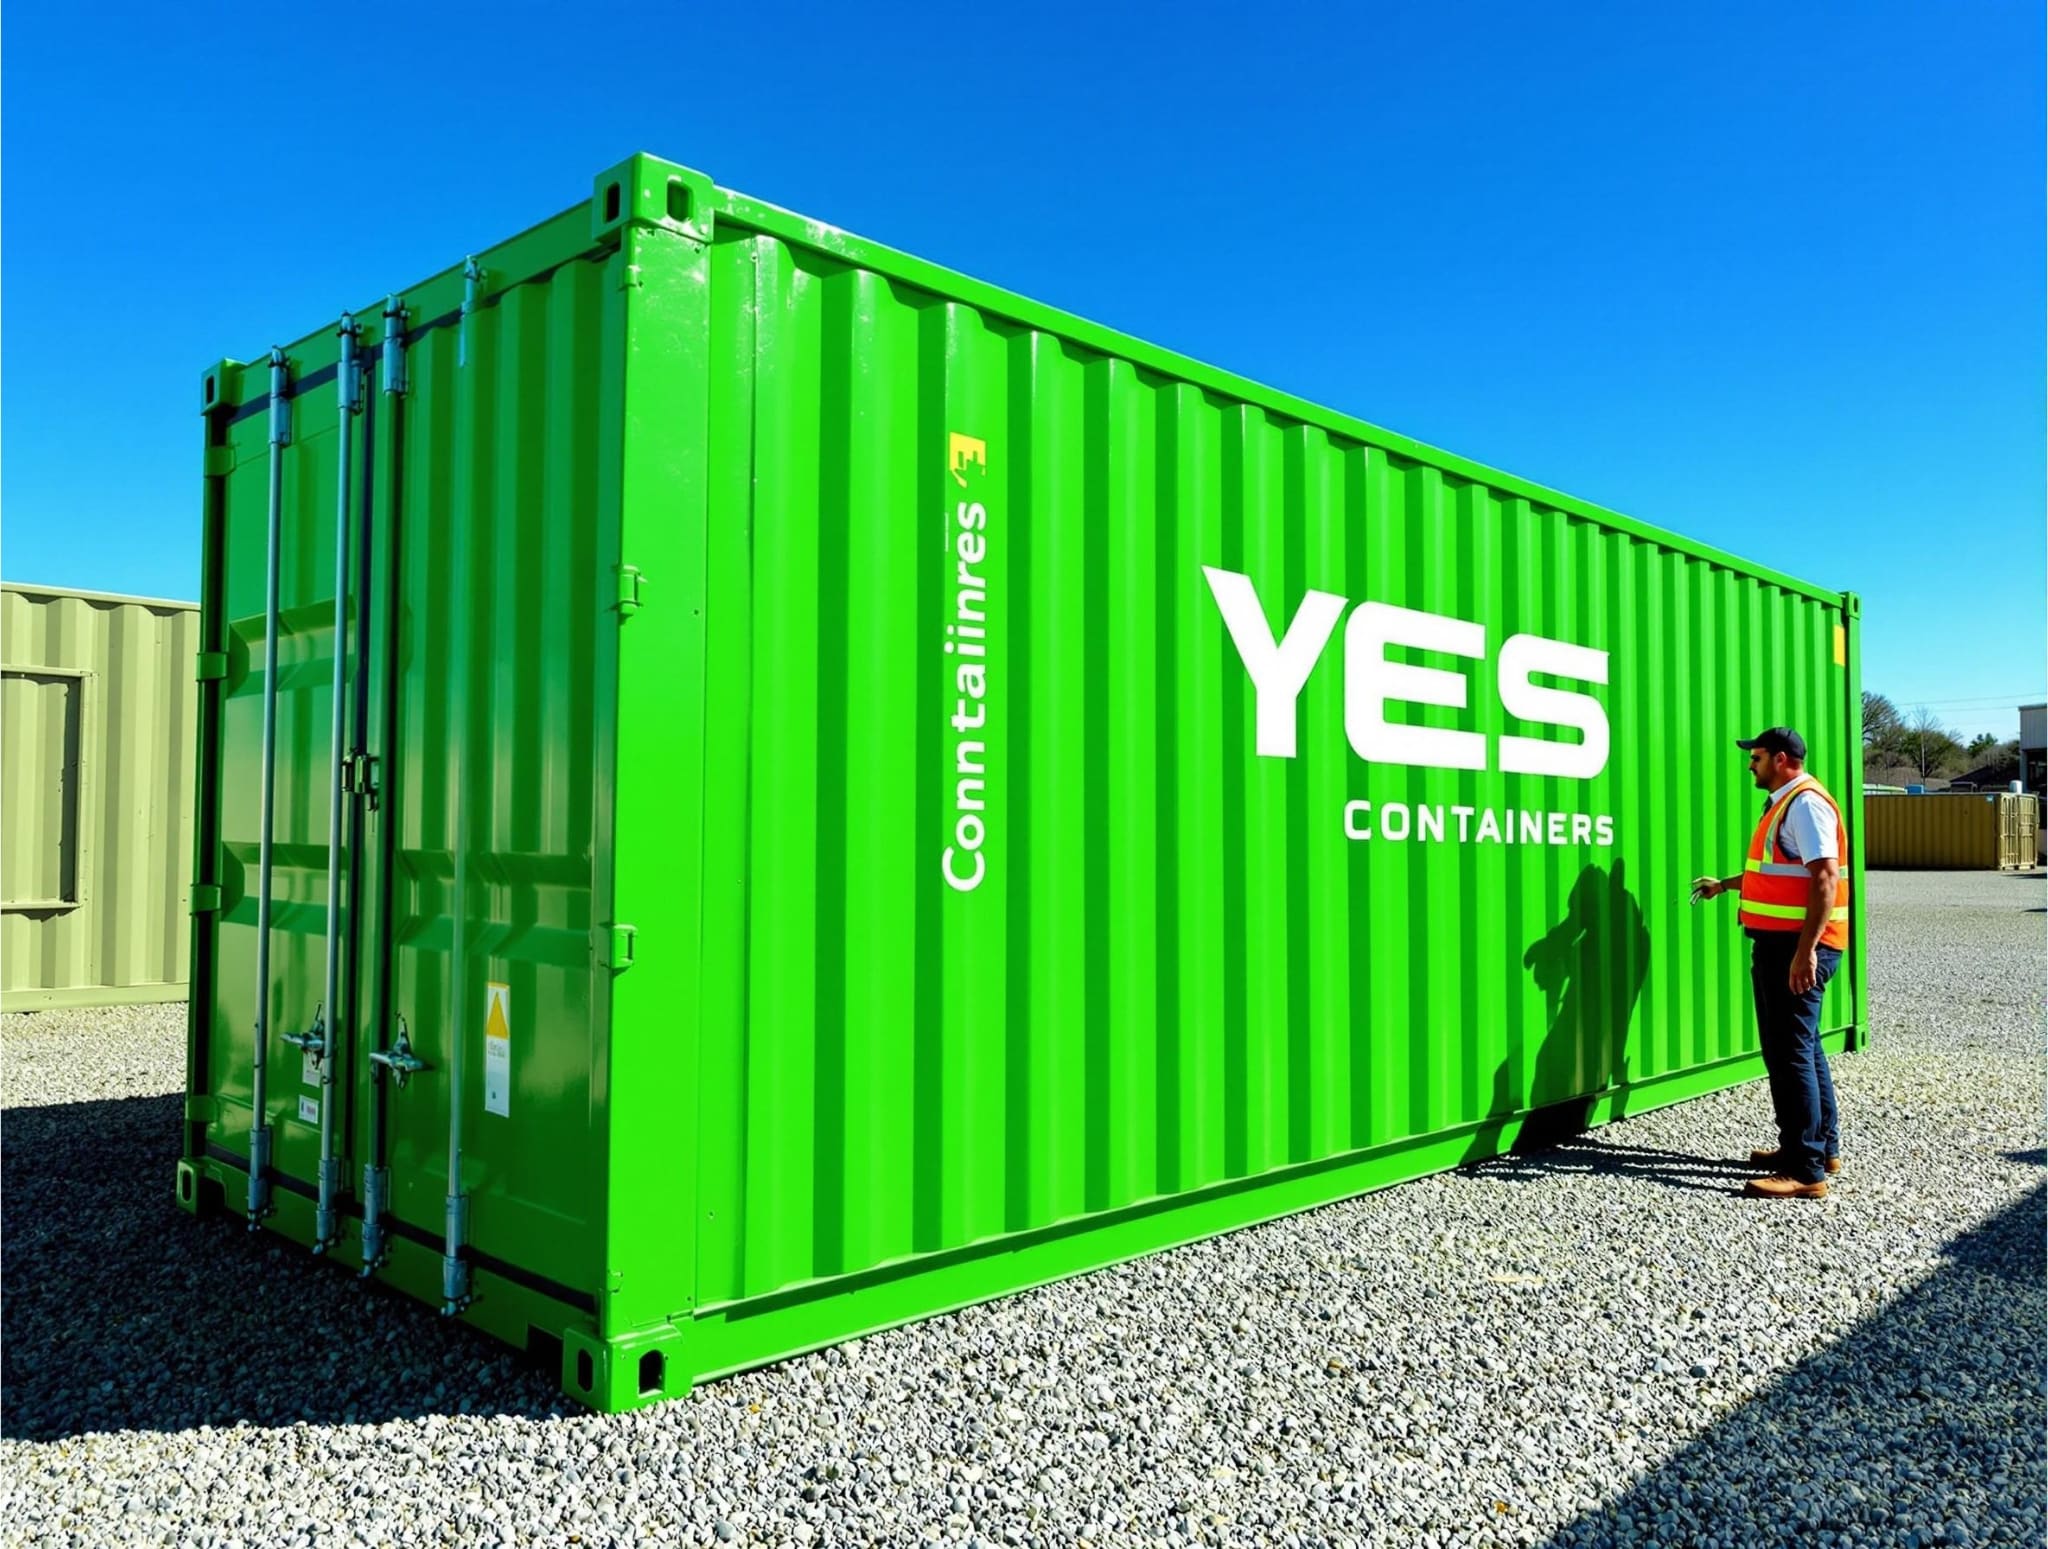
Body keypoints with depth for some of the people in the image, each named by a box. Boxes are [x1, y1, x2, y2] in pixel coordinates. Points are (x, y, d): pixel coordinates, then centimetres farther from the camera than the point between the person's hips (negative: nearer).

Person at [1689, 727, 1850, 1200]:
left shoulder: (1805, 803, -15)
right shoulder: (1785, 803, 17)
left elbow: (1826, 878, -23)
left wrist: (1806, 950, -27)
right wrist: (1724, 884, 40)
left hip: (1798, 949, -11)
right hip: (1780, 944, 11)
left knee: (1791, 1053, -9)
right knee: (1799, 1047, 19)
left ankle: (1806, 1171, -5)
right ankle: (1821, 1146, 31)